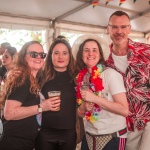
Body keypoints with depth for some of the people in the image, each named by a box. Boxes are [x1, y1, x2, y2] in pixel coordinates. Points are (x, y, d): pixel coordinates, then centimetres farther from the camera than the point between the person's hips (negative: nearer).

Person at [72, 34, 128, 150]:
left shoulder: (110, 74, -14)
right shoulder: (81, 77, 1)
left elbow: (124, 110, -20)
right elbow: (80, 114, 8)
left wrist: (95, 98, -23)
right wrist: (84, 106, -13)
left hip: (113, 136, -5)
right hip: (90, 136, 5)